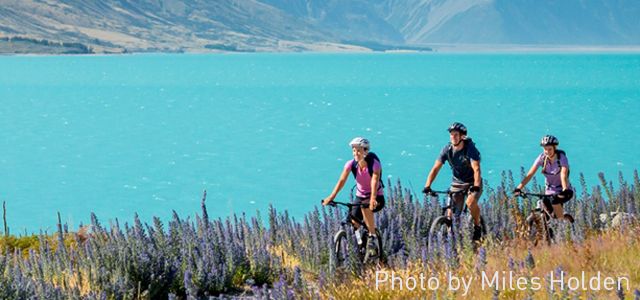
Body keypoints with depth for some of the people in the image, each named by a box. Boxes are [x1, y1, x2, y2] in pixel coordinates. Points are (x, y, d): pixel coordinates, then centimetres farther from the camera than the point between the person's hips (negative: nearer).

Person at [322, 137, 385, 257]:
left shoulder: (374, 164, -22)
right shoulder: (351, 164, -12)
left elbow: (375, 181, -35)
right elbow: (342, 180, -20)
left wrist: (373, 199, -52)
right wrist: (331, 196, -33)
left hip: (377, 197, -4)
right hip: (360, 196, 4)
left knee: (365, 206, -36)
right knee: (354, 223, -13)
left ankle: (372, 237, -22)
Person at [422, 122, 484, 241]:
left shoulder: (470, 148, -21)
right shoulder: (447, 150, -11)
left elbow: (476, 169, -30)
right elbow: (435, 168, -13)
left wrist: (476, 187, -45)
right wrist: (427, 186, -26)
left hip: (473, 183, -4)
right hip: (457, 183, 4)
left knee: (471, 202, -29)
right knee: (452, 211, -8)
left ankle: (477, 226, -6)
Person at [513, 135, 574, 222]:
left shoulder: (561, 158, -20)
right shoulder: (542, 157, -11)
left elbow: (563, 175, -35)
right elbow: (530, 174, -19)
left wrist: (565, 190, -53)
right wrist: (519, 188, -32)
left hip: (562, 190, -4)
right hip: (549, 191, 4)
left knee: (555, 201, -34)